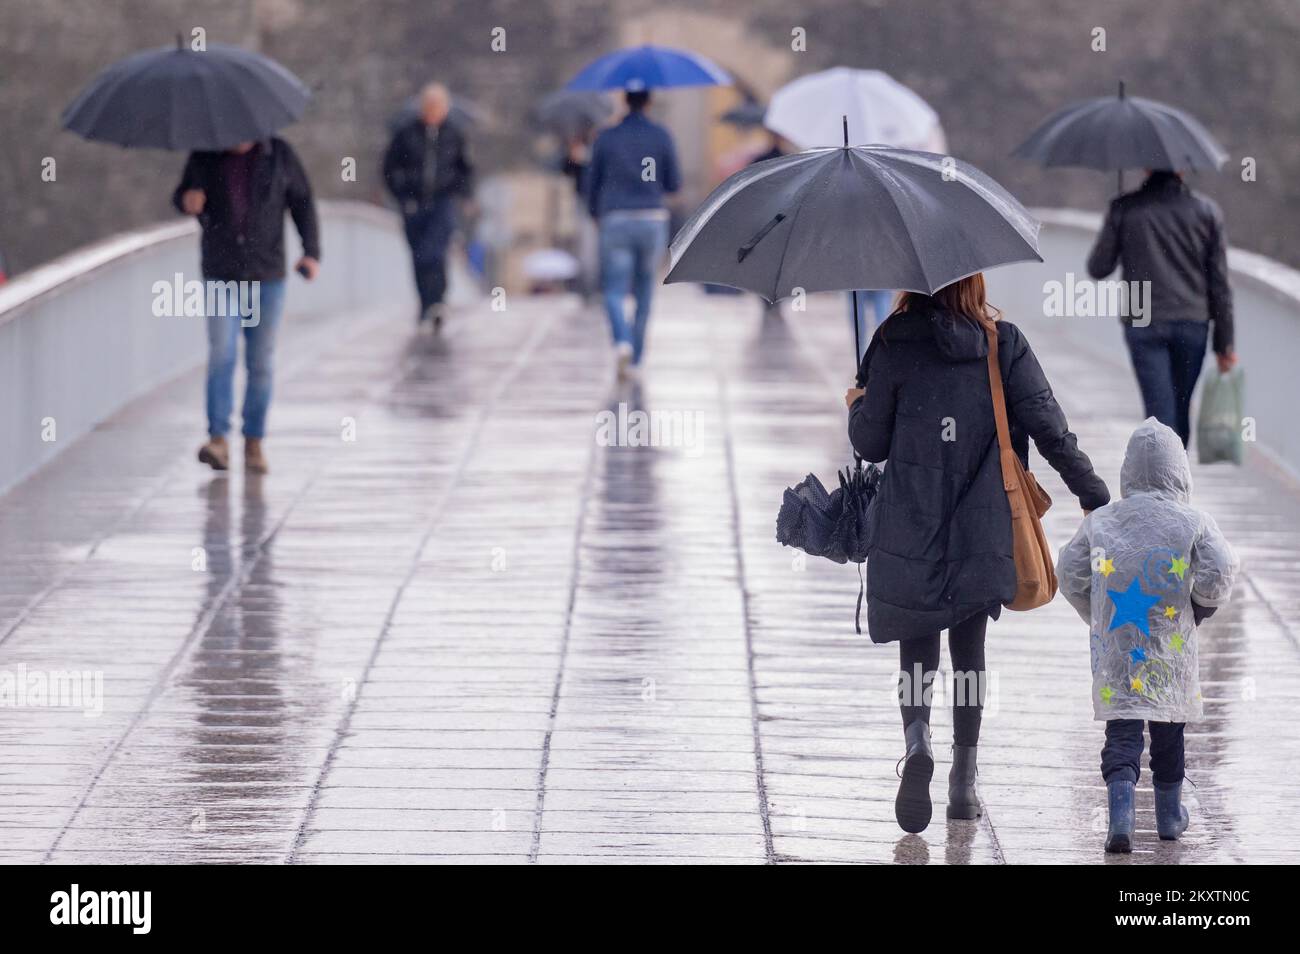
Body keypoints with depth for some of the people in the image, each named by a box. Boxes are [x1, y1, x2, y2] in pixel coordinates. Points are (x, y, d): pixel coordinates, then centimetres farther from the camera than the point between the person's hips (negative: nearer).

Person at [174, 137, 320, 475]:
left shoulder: (279, 154, 1)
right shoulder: (205, 156, 1)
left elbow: (302, 203, 5)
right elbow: (182, 194, 13)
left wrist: (312, 251, -6)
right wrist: (186, 201, -12)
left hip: (267, 275, 1)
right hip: (221, 274, -1)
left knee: (261, 363, 4)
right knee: (221, 355, -13)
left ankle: (254, 444, 13)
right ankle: (218, 440, -15)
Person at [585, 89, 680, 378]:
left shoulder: (606, 138, -1)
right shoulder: (661, 136, -1)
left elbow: (593, 183, 5)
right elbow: (674, 184, 1)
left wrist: (595, 213, 24)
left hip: (615, 223, -1)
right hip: (653, 221, 1)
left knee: (614, 293, -2)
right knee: (644, 290, 17)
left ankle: (623, 343, -30)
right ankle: (636, 358, 22)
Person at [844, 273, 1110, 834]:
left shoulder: (895, 345, -5)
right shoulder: (1005, 343, -1)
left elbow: (871, 444, -1)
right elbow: (1049, 428, -5)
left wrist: (858, 405, 21)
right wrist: (1096, 497, 2)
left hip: (911, 533, -2)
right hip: (984, 531, 2)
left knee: (917, 647, 9)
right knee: (969, 647, 16)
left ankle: (917, 740, -20)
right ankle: (964, 782, 13)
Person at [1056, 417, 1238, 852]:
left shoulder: (1098, 522, 1)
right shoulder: (1193, 523, -5)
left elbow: (1070, 573, 3)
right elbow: (1219, 571, -13)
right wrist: (1201, 607, 6)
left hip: (1114, 650, 1)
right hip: (1170, 652, 0)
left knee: (1122, 731, -1)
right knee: (1168, 727, 16)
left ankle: (1121, 809, -21)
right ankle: (1169, 813, 28)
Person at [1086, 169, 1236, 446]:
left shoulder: (1124, 209, -3)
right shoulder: (1207, 211, 2)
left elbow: (1098, 269, 1)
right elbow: (1219, 284, 1)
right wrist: (1225, 343, 6)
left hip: (1143, 326, -2)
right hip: (1193, 324, 2)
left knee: (1161, 413, -5)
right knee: (1181, 411, 17)